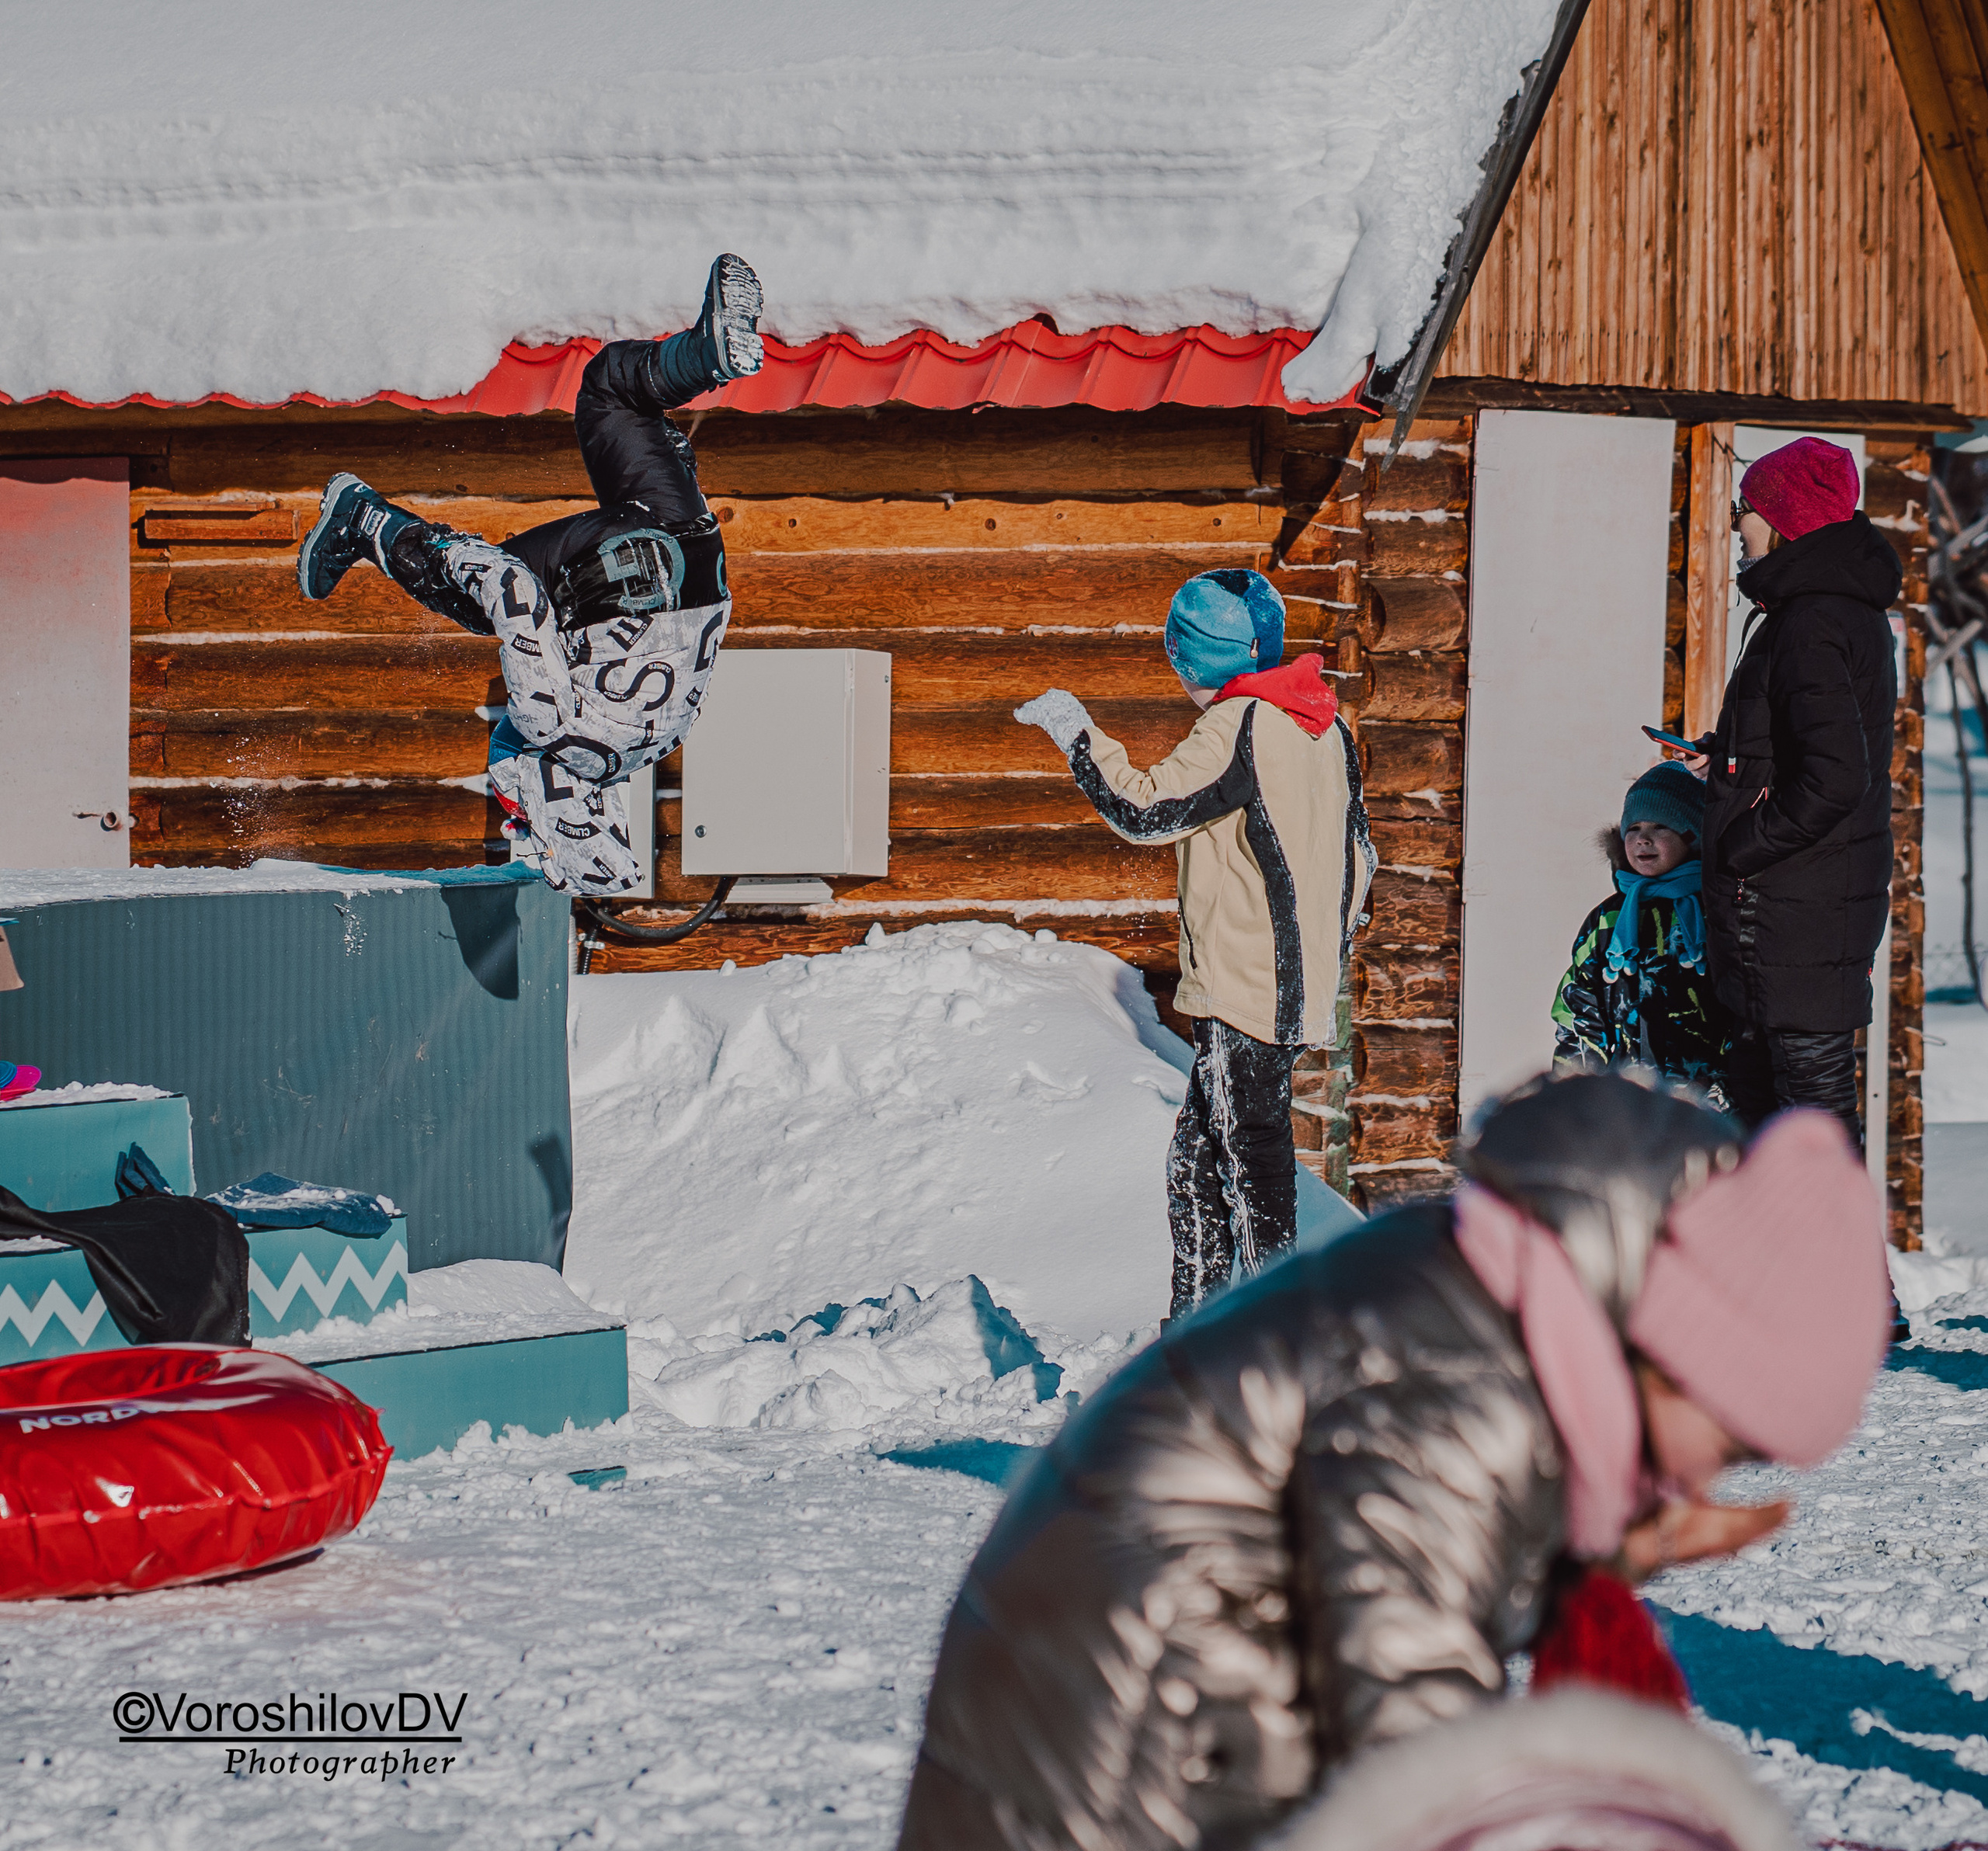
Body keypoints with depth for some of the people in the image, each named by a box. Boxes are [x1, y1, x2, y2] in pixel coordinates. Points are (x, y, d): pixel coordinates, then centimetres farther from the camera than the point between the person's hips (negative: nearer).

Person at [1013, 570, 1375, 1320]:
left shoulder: (1240, 728, -14)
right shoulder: (1326, 728, 14)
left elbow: (1145, 809, -17)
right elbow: (1356, 858, 19)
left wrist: (1074, 730, -6)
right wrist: (1322, 958, 25)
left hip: (1242, 990, -9)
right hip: (1299, 989, 9)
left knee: (1251, 1159, -5)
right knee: (1196, 1164, 15)